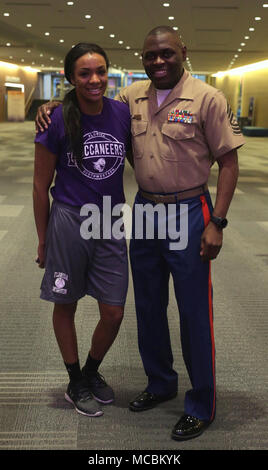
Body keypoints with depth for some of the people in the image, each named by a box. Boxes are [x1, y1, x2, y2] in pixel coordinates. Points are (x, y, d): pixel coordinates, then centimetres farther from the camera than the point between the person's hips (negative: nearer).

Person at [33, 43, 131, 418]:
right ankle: (75, 384, 35)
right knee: (66, 306, 13)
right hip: (69, 222, -3)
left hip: (111, 224, 3)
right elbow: (41, 185, -4)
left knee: (114, 314, 7)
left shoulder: (122, 114, -3)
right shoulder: (58, 121, -11)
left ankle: (92, 372, 37)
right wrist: (43, 241, 0)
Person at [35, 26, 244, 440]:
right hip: (144, 211, 5)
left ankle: (202, 406, 20)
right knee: (149, 307, 16)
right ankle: (160, 384, 37)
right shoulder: (133, 96, 6)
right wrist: (54, 108, 4)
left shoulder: (207, 98, -9)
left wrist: (216, 223, -16)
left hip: (188, 213, -5)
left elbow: (228, 162, -9)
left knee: (194, 313, 3)